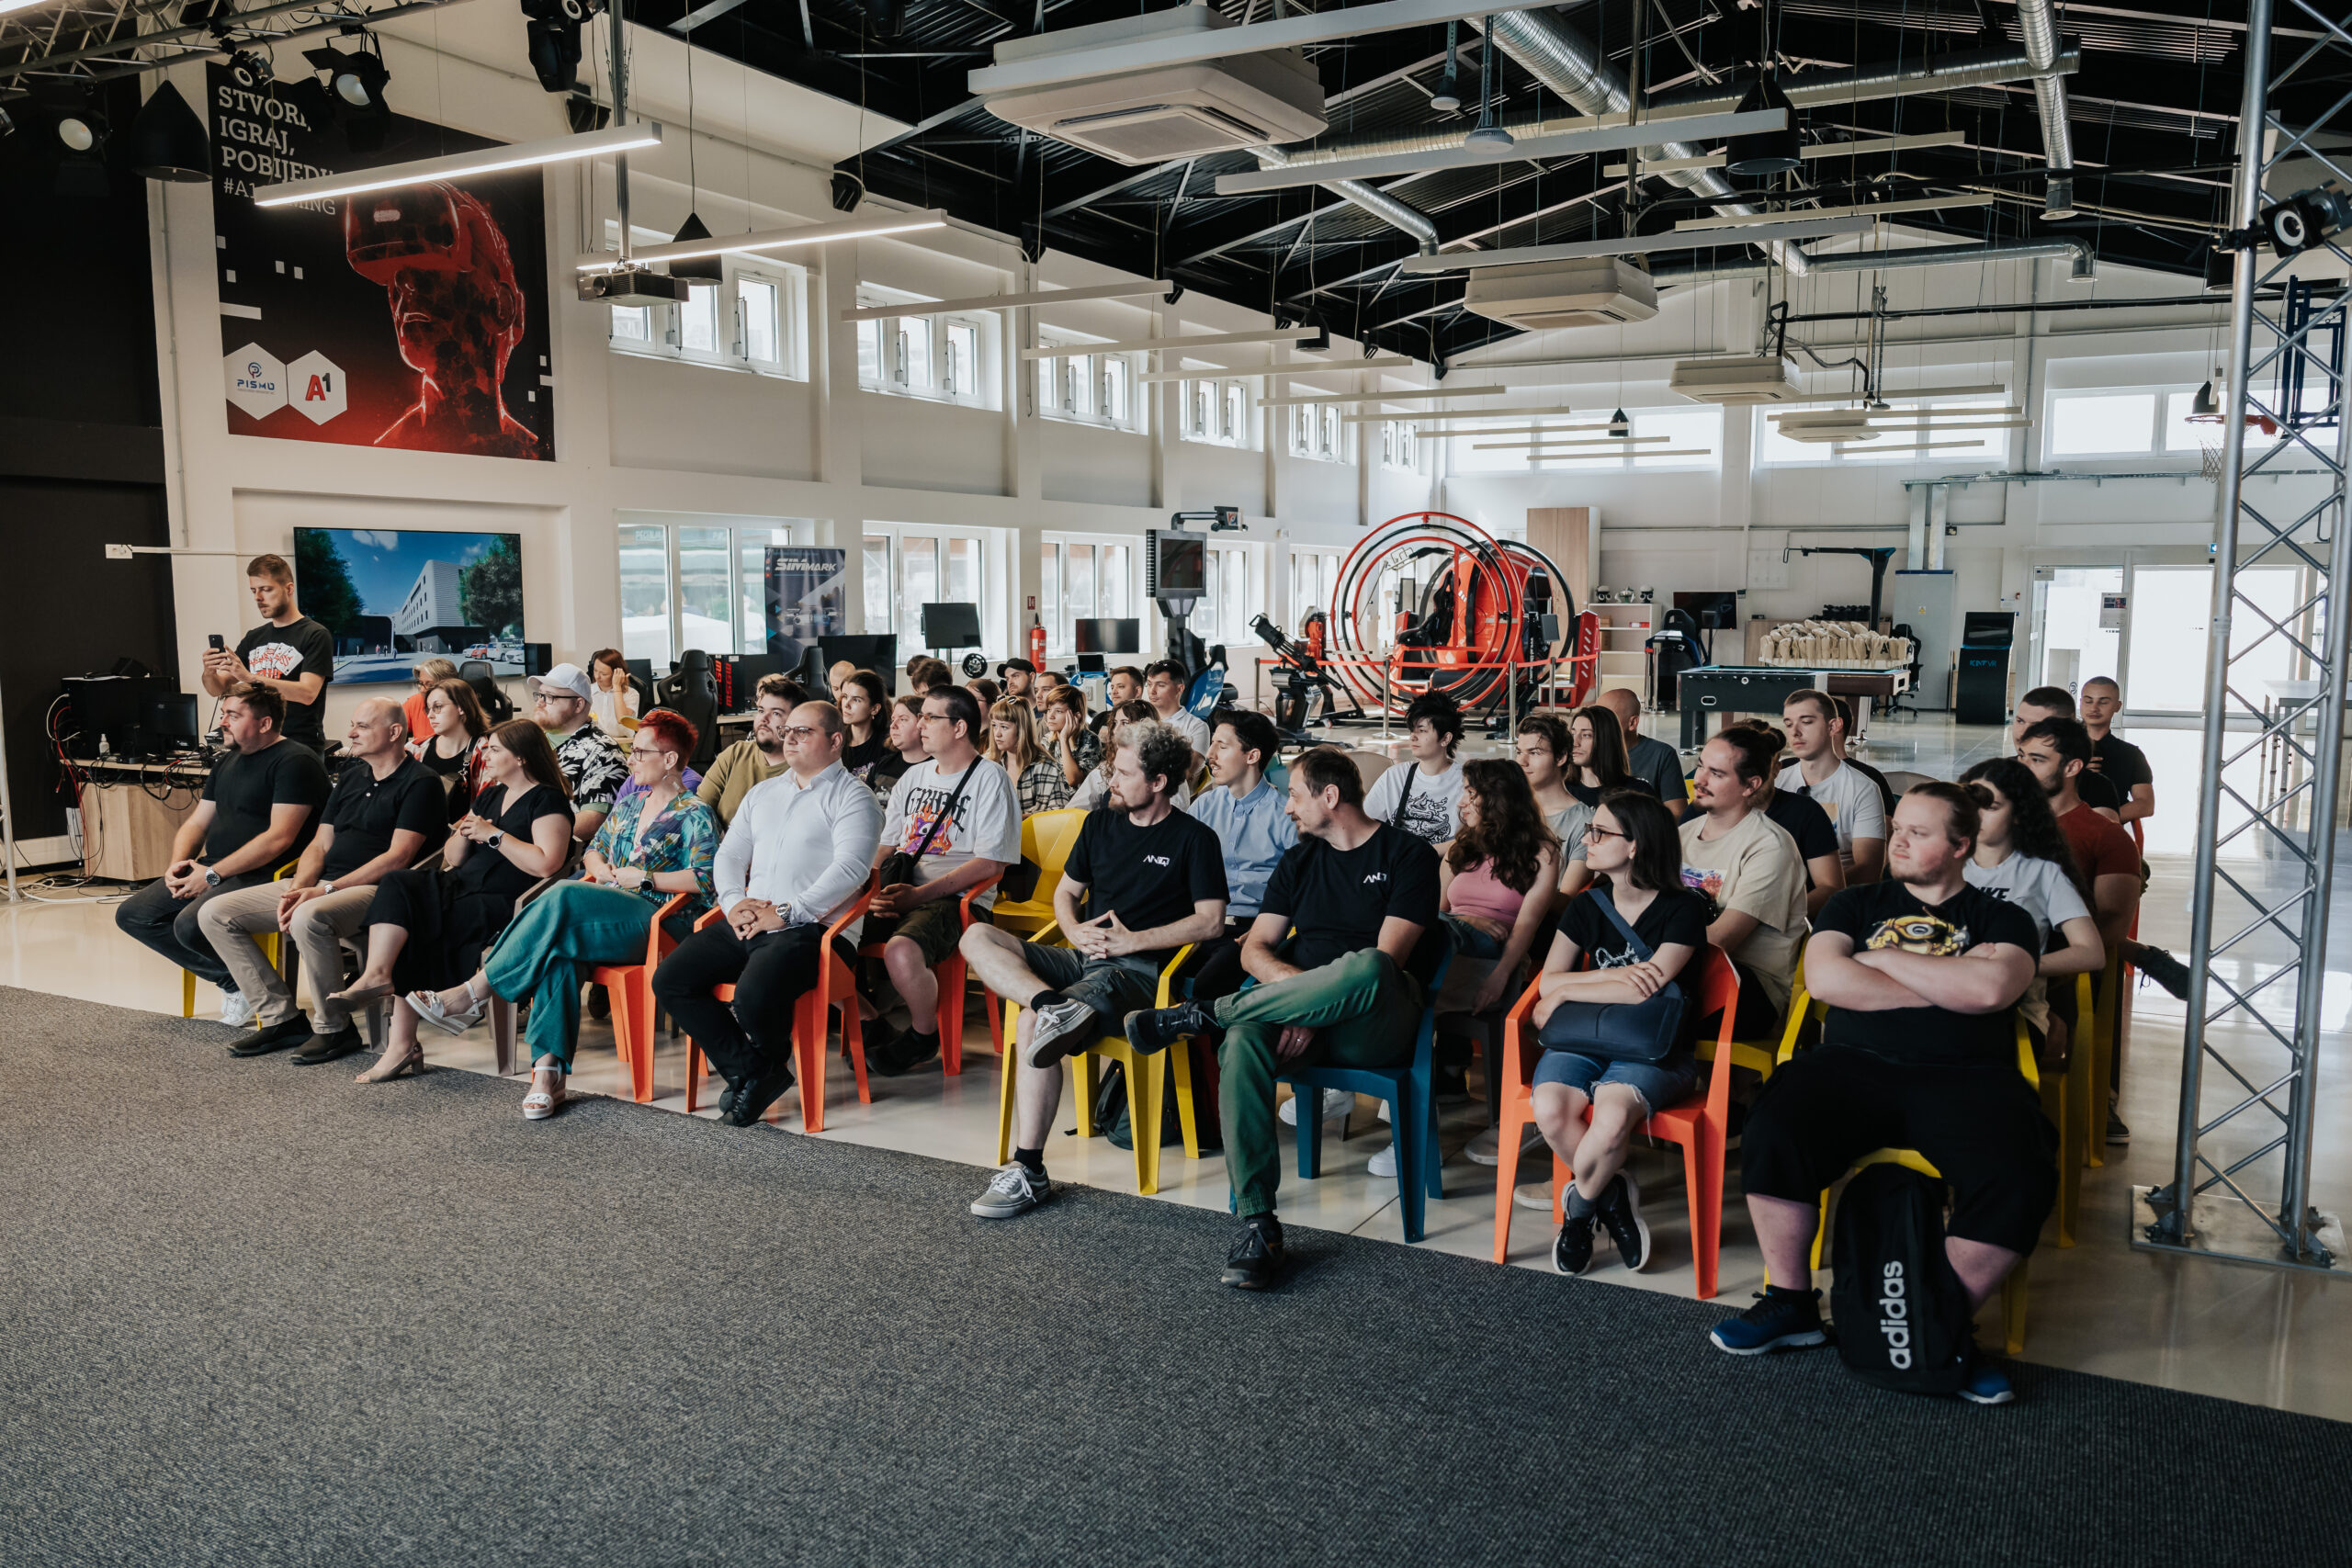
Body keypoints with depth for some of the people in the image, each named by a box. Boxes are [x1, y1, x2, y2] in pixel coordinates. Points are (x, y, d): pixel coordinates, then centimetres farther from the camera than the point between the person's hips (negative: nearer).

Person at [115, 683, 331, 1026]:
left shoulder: (295, 762, -12)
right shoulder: (227, 763, 19)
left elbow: (280, 837, -20)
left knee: (190, 925, -30)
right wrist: (178, 863, 0)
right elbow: (196, 822, 22)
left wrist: (213, 875, -18)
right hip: (212, 869, 10)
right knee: (131, 915, -1)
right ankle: (232, 981, -1)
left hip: (262, 875, -10)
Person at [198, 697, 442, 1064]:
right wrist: (296, 890, -4)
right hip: (322, 884, 9)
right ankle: (281, 1017, -1)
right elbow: (319, 845, 17)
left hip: (374, 888, -9)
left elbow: (397, 857, -14)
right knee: (215, 913, -1)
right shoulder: (350, 778, 20)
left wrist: (326, 889, -19)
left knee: (308, 918, -39)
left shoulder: (419, 783, -5)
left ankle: (334, 1029, -18)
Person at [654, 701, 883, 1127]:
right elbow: (730, 854, 22)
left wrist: (785, 913, -18)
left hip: (812, 928, -7)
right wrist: (734, 902, 0)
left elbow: (850, 868, -14)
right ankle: (750, 1071, -1)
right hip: (746, 925, 8)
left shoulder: (852, 796, 0)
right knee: (669, 981, -10)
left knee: (754, 997, -32)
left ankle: (772, 1063, 4)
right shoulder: (763, 792, 24)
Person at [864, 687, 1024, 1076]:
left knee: (901, 952, -35)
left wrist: (919, 894, -17)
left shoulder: (990, 779, -2)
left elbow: (990, 863, -10)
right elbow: (887, 846, 22)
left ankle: (923, 1036, -6)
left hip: (954, 898, -7)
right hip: (899, 894, 7)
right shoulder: (913, 777, 22)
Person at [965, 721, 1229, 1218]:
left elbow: (1211, 920, -6)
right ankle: (1056, 1005, -37)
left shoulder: (1194, 839, 0)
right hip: (1081, 957, 7)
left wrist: (1133, 940, -11)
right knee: (977, 937, -14)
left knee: (1030, 1025, -30)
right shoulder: (1100, 825, 18)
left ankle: (1028, 1172, -25)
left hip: (1138, 970, -7)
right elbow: (1065, 892, 24)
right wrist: (1075, 930, 1)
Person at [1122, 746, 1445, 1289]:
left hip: (1376, 1027, -4)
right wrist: (1302, 984, -10)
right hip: (1303, 1014, 4)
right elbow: (1255, 949, 12)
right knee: (1243, 1041, -32)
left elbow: (1386, 958, -8)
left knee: (1366, 970, -40)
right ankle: (1258, 1228, -34)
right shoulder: (1300, 861, 21)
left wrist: (1317, 1003, -18)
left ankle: (1204, 1014, -24)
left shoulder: (1408, 854, 4)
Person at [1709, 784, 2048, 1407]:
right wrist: (1949, 984, 1)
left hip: (1966, 1076, 0)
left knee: (2019, 1179, -31)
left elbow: (1991, 990, -7)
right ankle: (1790, 1303, -6)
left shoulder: (2001, 919, 15)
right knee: (1771, 1137, -29)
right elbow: (1824, 978, 1)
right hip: (1854, 1064, 1)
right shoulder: (1857, 903, 20)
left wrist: (1883, 958, 1)